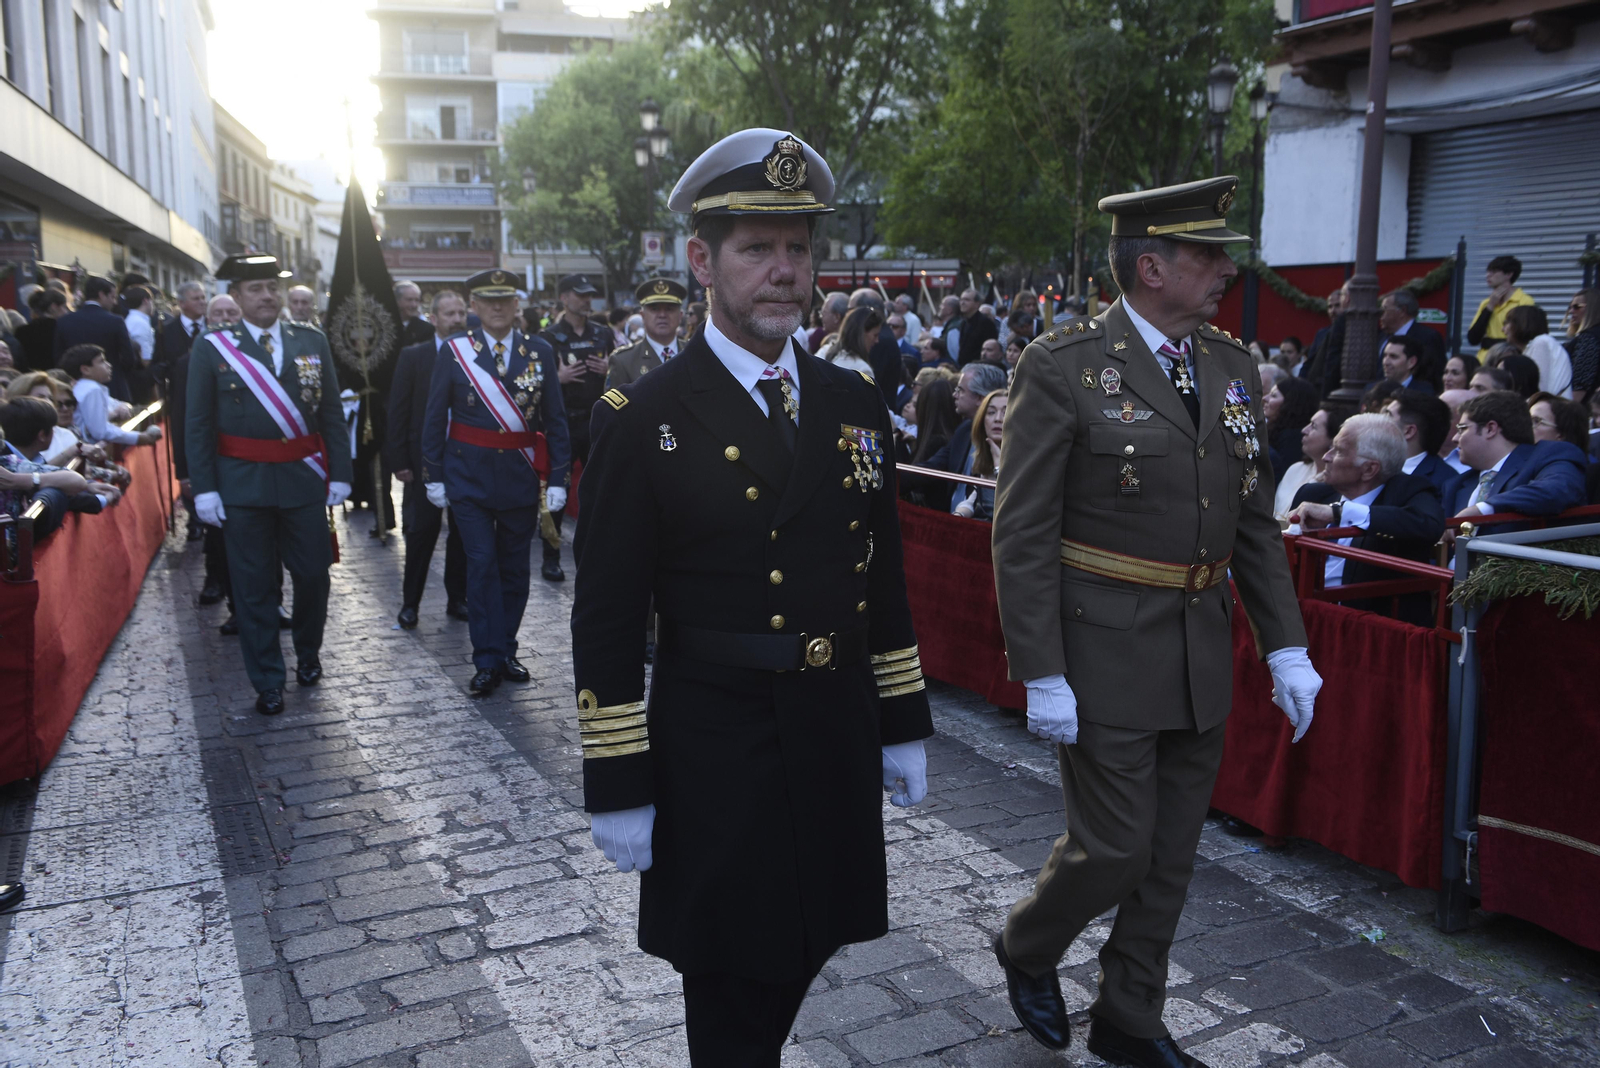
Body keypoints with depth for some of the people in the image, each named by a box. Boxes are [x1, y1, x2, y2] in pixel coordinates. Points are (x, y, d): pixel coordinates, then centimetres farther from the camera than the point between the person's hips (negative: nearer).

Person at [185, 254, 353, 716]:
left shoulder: (312, 341, 5)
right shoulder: (212, 347, -1)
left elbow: (332, 414, 6)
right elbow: (197, 424, -1)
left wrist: (339, 473, 2)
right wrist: (203, 488, -6)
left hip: (305, 477, 2)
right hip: (243, 483, -2)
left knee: (313, 573, 8)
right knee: (255, 586, 5)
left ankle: (308, 652, 34)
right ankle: (267, 682, 17)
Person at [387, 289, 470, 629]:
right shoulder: (412, 356, 0)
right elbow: (398, 411, -1)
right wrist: (400, 461, -7)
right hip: (424, 460, -1)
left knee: (462, 533, 9)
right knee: (421, 532, 3)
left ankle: (457, 600, 21)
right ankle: (410, 604, 14)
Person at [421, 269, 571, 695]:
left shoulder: (540, 352, 2)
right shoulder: (454, 351, 0)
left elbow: (556, 420, 2)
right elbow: (435, 418, 3)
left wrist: (557, 479, -2)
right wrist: (434, 476, 1)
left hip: (521, 475, 2)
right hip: (469, 475, -1)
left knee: (515, 566, 9)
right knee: (482, 563, -4)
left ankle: (506, 650, 22)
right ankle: (488, 660, 3)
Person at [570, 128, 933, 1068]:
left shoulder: (856, 406, 5)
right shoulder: (643, 421, -10)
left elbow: (885, 577, 11)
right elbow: (607, 623, -9)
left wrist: (904, 726, 10)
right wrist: (618, 788, -9)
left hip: (840, 745, 5)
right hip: (715, 762, -4)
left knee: (801, 955, 22)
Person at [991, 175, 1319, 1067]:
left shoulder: (1233, 366, 8)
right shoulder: (1063, 366, -12)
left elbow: (1255, 522, 13)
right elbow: (1022, 534, -13)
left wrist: (1286, 645, 7)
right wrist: (1042, 675, -15)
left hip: (1203, 657, 6)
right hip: (1105, 655, -6)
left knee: (1171, 857, 15)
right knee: (1115, 849, 0)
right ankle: (1027, 951, 31)